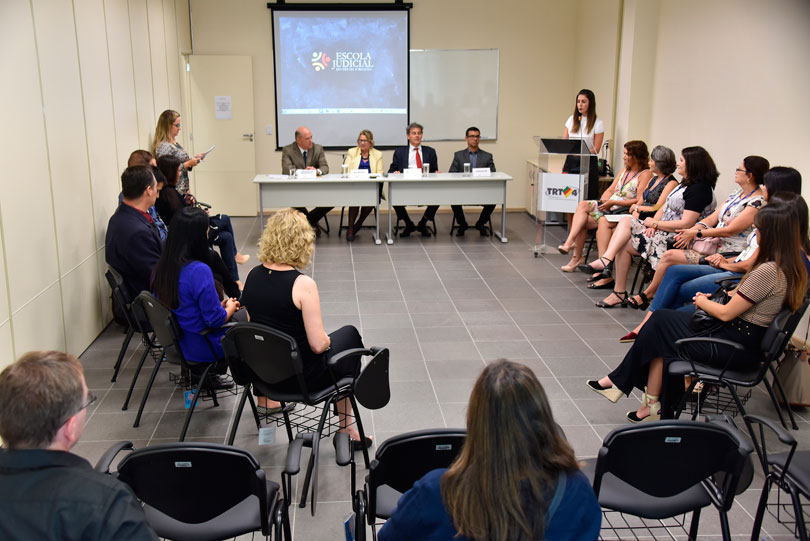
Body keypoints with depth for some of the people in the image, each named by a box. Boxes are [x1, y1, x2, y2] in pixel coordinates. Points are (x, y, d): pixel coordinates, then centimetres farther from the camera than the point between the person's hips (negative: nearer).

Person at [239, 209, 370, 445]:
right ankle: (345, 428, 29)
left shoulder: (253, 275, -4)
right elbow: (318, 345, -22)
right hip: (300, 376, -7)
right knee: (350, 336, 22)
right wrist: (327, 340, 1)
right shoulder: (303, 284, -24)